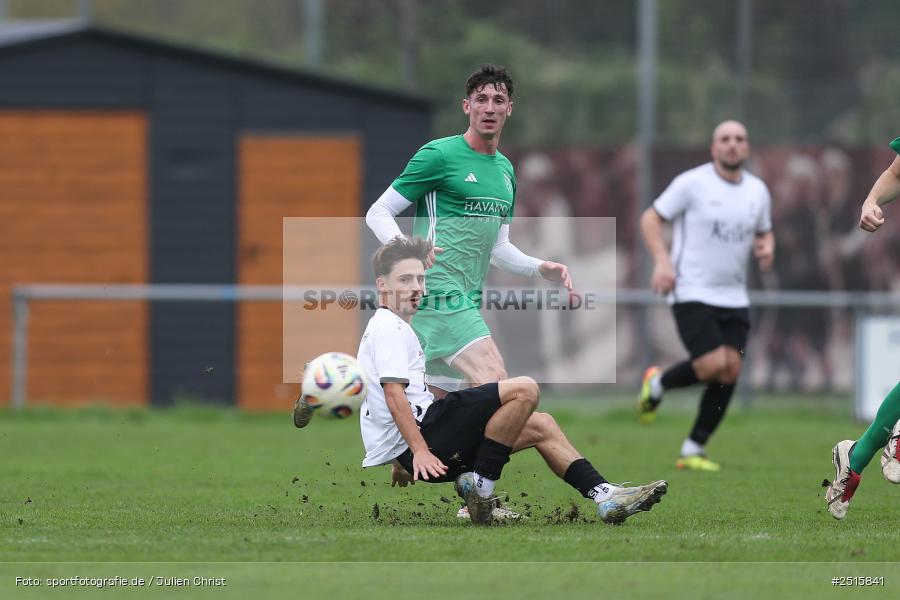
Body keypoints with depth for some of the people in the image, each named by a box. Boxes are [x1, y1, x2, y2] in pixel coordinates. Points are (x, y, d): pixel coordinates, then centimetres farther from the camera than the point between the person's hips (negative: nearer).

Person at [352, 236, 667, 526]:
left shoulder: (392, 328, 27)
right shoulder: (388, 327, -7)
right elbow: (393, 393, -18)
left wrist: (402, 462, 36)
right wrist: (419, 451, -24)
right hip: (425, 437, -11)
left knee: (540, 426, 13)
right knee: (524, 390, -20)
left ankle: (604, 494, 4)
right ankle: (481, 485, -16)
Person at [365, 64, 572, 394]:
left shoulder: (505, 170, 19)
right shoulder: (439, 154, -5)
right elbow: (378, 212, -5)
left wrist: (541, 268, 11)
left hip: (468, 300, 9)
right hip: (439, 290, -9)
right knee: (495, 382, -23)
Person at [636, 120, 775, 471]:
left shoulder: (758, 191, 8)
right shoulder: (692, 183, -7)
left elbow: (764, 232, 24)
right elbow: (651, 219, -1)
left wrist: (766, 247, -1)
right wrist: (662, 261, -17)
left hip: (734, 297, 5)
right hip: (692, 293, -5)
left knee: (730, 371, -6)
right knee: (713, 366, -20)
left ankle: (693, 451, 6)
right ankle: (658, 384, 12)